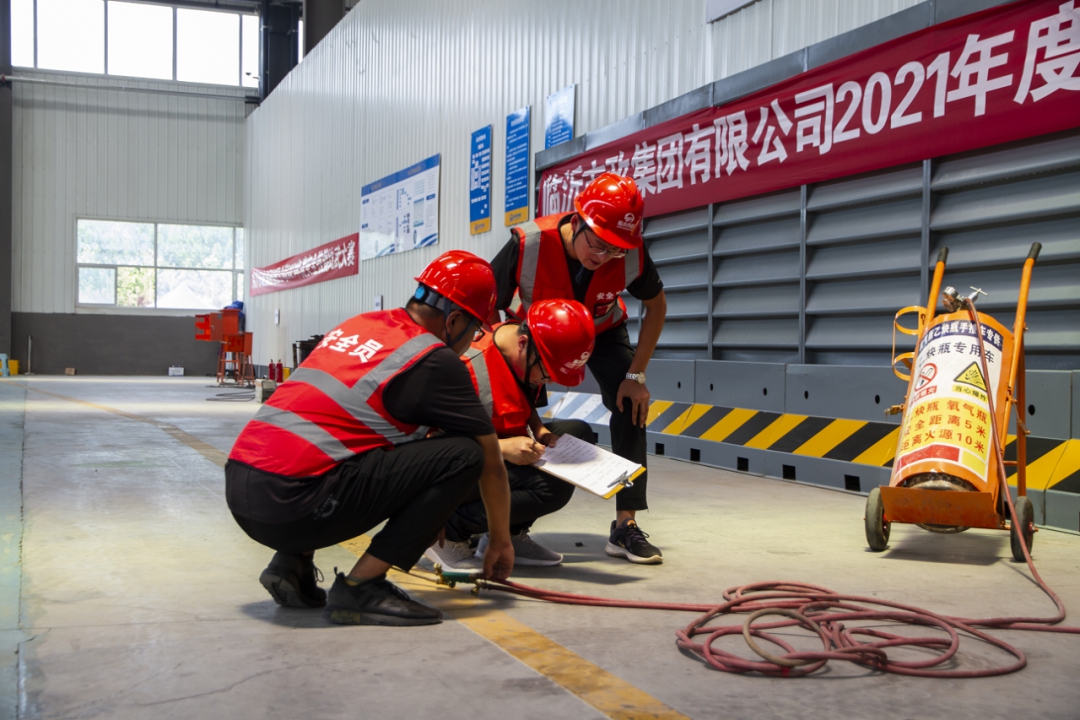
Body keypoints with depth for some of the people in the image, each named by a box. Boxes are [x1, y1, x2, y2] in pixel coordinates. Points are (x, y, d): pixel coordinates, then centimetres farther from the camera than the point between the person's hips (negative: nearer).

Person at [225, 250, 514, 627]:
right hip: (291, 506, -8)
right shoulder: (434, 359, -2)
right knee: (463, 453, -5)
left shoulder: (356, 325, 21)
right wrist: (501, 542, 25)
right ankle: (360, 588, -4)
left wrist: (429, 516, 43)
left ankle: (291, 563, 18)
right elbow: (491, 462, 7)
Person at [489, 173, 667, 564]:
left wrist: (636, 375, -15)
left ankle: (625, 525, -8)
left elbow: (656, 306, -10)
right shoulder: (528, 243, -38)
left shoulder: (633, 254, -31)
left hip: (603, 334, 1)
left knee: (632, 404, -16)